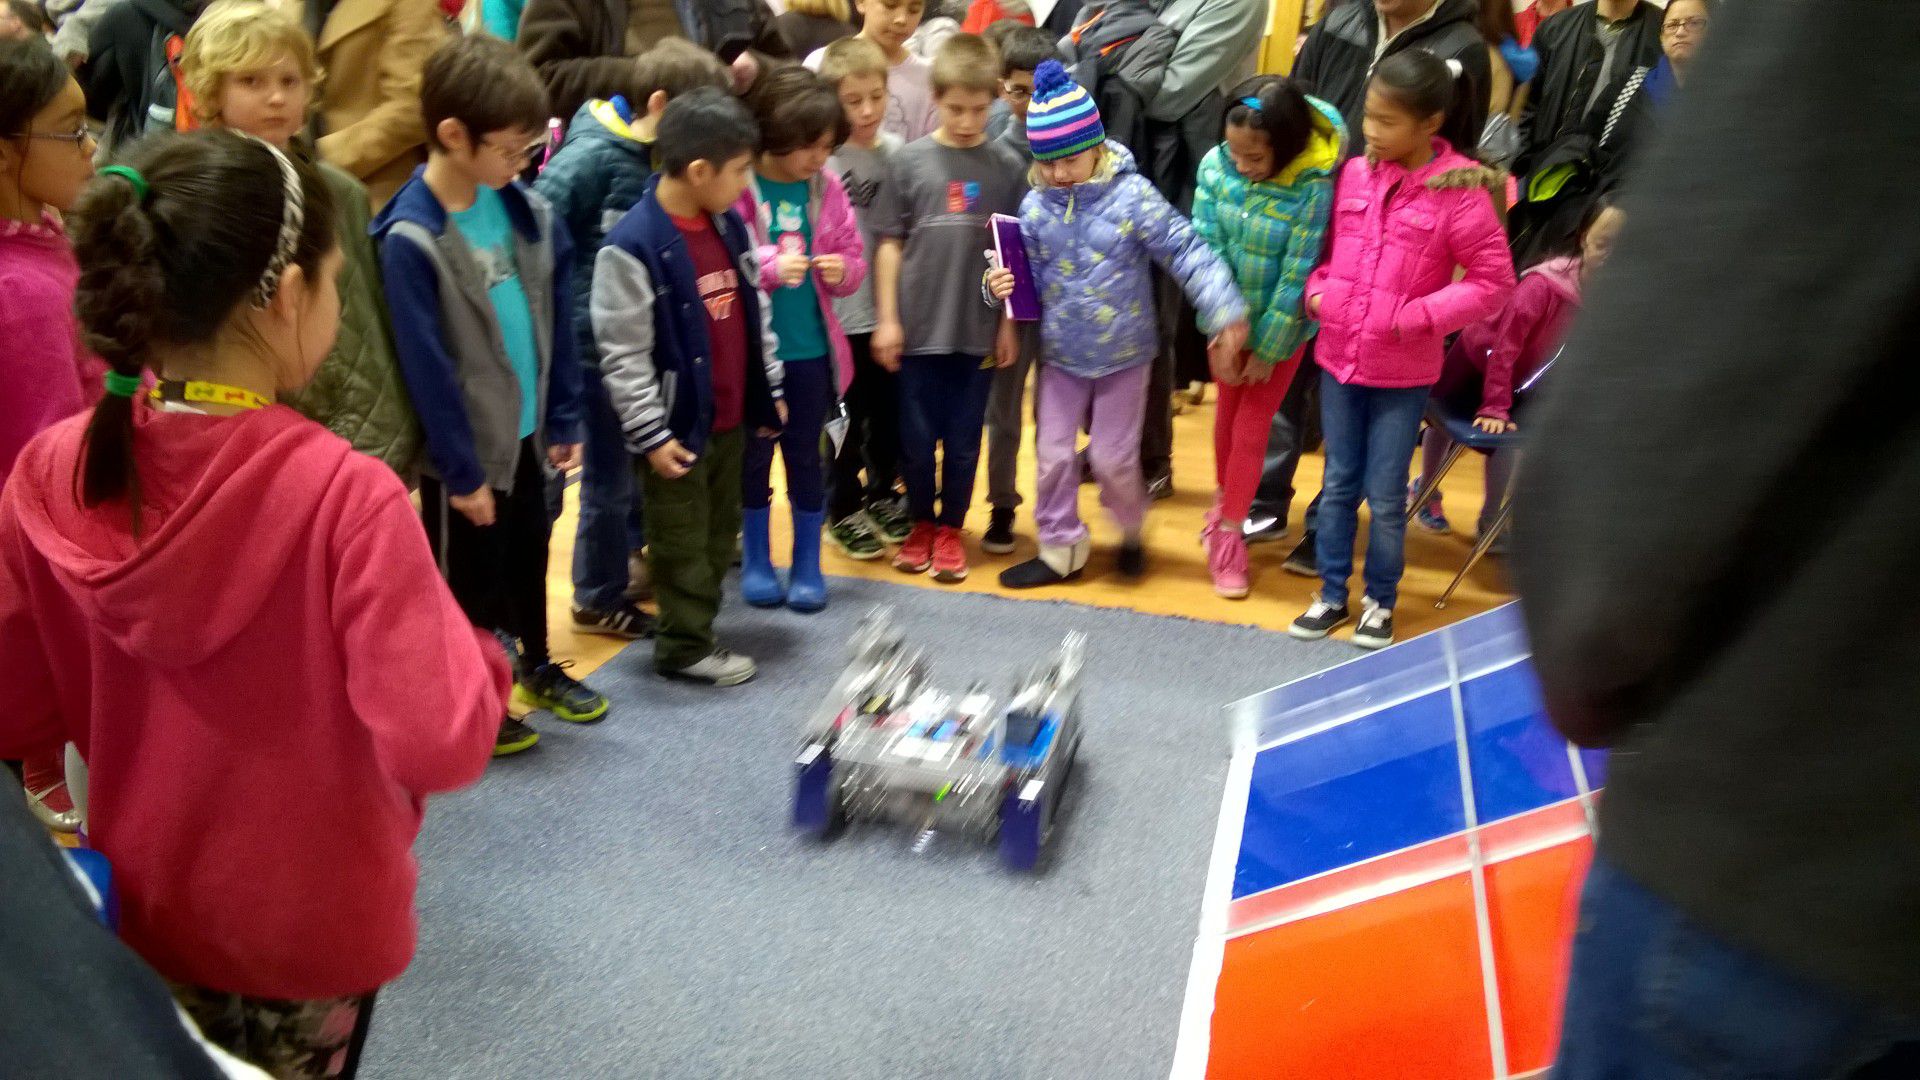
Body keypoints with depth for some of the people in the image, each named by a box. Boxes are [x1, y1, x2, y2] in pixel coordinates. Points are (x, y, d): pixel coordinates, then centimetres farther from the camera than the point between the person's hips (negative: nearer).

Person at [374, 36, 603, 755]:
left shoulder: (528, 213, -3)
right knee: (469, 577, 11)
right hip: (463, 445, -6)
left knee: (529, 554, 23)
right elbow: (427, 368, -19)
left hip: (527, 428, 6)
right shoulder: (411, 237, -22)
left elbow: (556, 325, 4)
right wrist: (462, 469, -16)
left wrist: (564, 421, 4)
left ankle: (537, 667, 44)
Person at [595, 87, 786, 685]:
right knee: (683, 543, 6)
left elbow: (757, 311, 14)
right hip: (678, 424, -8)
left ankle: (697, 630, 33)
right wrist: (650, 433, -17)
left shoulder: (730, 224, 4)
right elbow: (623, 355, -18)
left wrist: (770, 389, 16)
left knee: (721, 534, 18)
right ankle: (685, 648, 21)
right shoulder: (632, 247, -20)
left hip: (731, 416, 8)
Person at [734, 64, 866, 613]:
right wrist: (770, 267, -27)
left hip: (810, 350, 3)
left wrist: (842, 270, -14)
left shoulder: (826, 187, 1)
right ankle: (755, 560, 29)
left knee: (806, 456, 12)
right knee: (754, 455, 12)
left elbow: (854, 259, 8)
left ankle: (807, 563, 27)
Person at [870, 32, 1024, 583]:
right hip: (920, 326, 0)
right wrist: (886, 318, -2)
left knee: (964, 440, 9)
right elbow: (890, 244, 1)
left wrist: (1008, 323, 4)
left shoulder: (1007, 166, -1)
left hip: (978, 329, 0)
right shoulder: (910, 161, -3)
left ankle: (951, 527, 26)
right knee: (916, 437, 9)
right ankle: (921, 523, 28)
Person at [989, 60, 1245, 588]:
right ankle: (1060, 550, 23)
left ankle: (1131, 531, 33)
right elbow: (1031, 276, 5)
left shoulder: (1132, 196, -16)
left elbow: (1186, 251, -16)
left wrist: (1225, 310, -24)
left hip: (1123, 353, -3)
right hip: (1061, 354, 3)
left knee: (1111, 457, 4)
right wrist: (1004, 285, -18)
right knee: (1053, 455, 7)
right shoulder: (1035, 206, -5)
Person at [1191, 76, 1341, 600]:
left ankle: (1228, 533, 17)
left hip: (1281, 325, -3)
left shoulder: (1312, 189, -27)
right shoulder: (1216, 166, -16)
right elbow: (1206, 249, -15)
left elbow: (1296, 275, -21)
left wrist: (1267, 350, -15)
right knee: (1227, 411, 19)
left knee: (1252, 426, 4)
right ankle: (1225, 498, 42)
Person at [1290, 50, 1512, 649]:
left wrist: (1416, 316, -16)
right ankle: (1331, 594, 28)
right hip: (1338, 356, 4)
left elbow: (1494, 280, -9)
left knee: (1385, 495, 7)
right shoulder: (1353, 174, -1)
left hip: (1403, 371, -4)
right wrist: (1316, 289, -4)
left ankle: (1380, 601, 26)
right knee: (1338, 483, 14)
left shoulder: (1459, 191, -13)